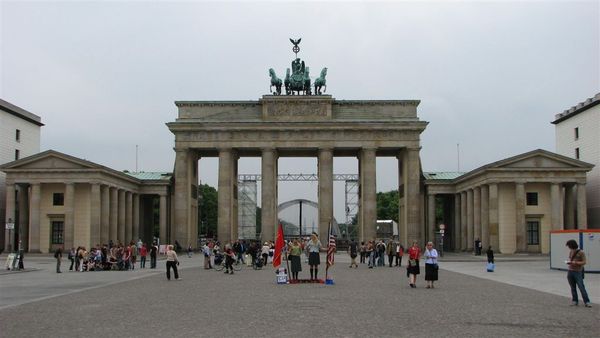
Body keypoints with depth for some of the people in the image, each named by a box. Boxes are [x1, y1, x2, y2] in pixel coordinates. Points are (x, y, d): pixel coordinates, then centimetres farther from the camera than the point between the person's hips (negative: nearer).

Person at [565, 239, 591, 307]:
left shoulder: (581, 252, -9)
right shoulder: (570, 252, 10)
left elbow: (584, 262, -10)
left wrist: (575, 262, -22)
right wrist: (568, 262, 0)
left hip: (578, 272, -6)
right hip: (570, 271, 6)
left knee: (581, 287, -9)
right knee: (573, 287, 8)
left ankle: (587, 302, -5)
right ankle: (575, 301, 14)